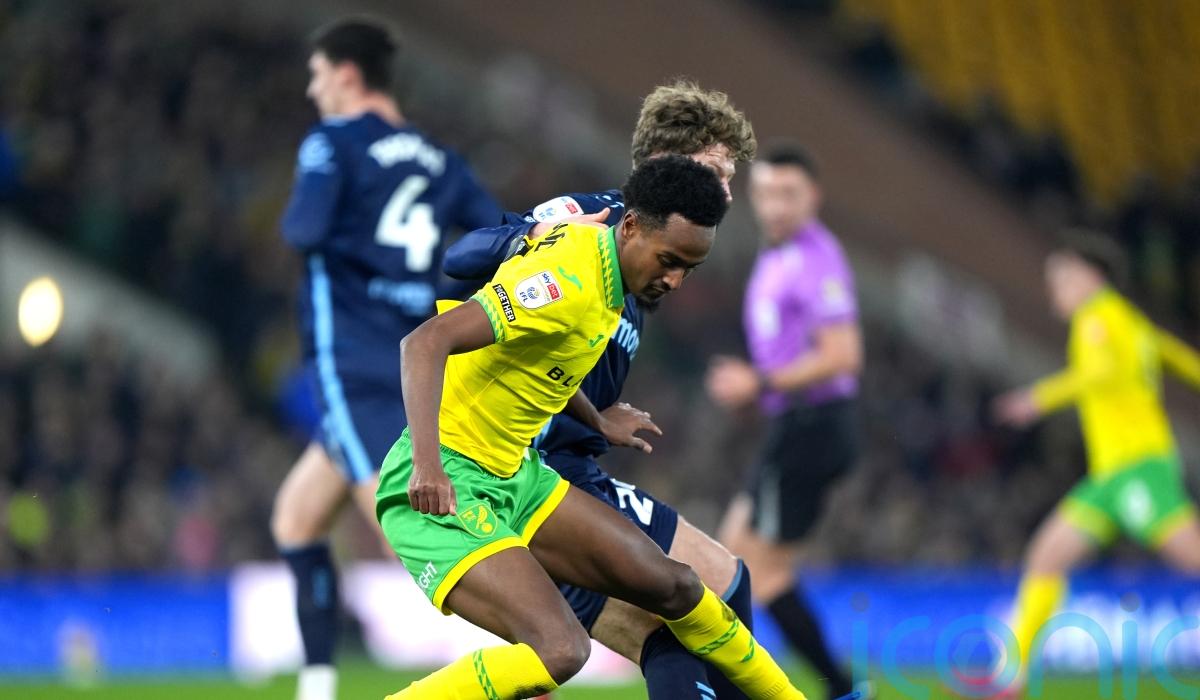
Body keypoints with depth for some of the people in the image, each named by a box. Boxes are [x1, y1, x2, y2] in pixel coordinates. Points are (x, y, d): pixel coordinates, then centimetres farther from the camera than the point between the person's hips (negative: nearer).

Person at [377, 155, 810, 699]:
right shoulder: (570, 279, -24)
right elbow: (425, 343, -33)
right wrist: (427, 463, -43)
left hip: (515, 477, 10)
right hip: (441, 488, -10)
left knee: (673, 586, 10)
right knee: (560, 651, -27)